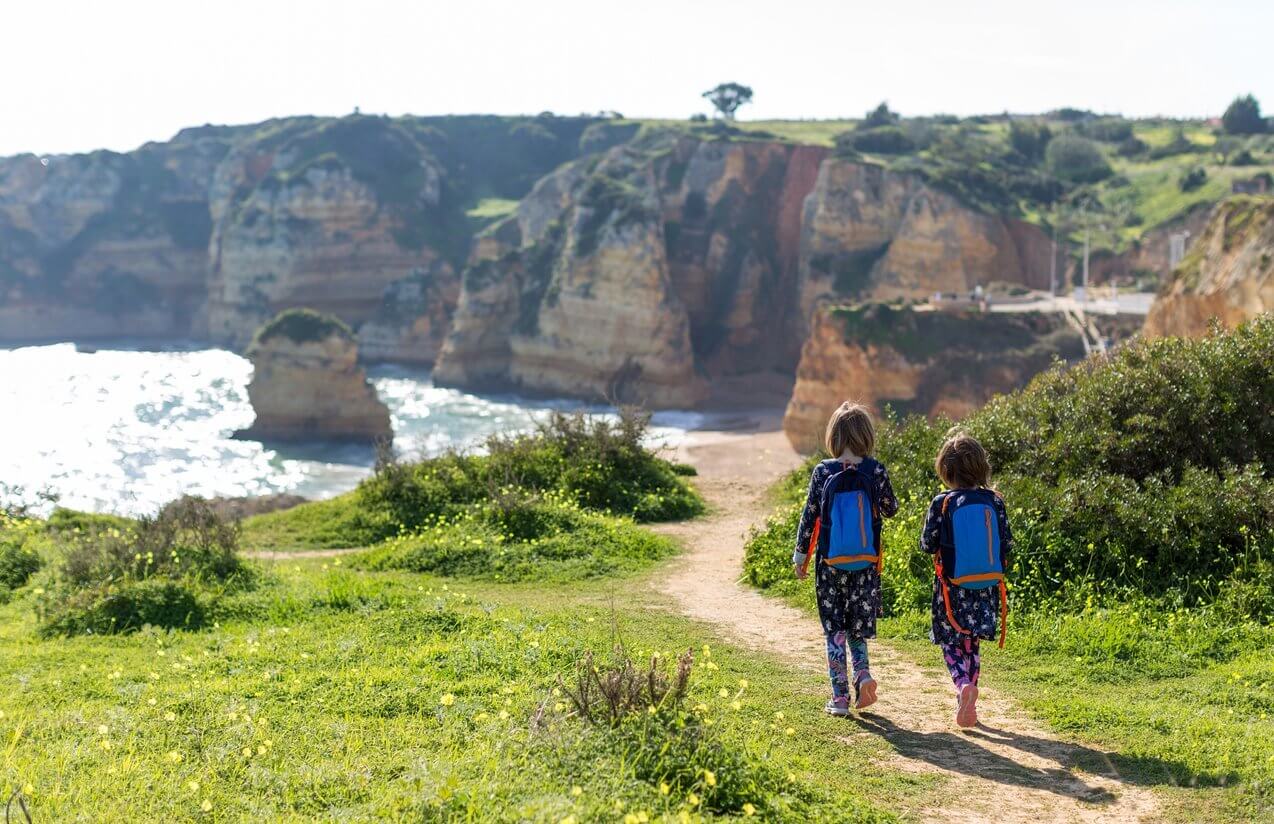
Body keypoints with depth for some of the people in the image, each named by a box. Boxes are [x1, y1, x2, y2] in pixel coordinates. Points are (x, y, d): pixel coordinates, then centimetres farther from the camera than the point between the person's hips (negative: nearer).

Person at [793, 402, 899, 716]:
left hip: (830, 561, -1)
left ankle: (840, 697, 8)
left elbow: (809, 515, -3)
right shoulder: (876, 471, -6)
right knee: (857, 624, 17)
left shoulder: (822, 472, -7)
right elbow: (890, 509, 8)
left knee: (834, 629, 8)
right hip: (866, 561, 1)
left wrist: (800, 556, 7)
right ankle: (862, 673, -7)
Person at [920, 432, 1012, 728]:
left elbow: (927, 544, -7)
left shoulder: (942, 504, -13)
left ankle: (964, 684, -19)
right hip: (987, 590, 3)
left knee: (952, 644, 9)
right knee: (971, 644, 17)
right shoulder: (995, 501, -5)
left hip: (953, 589, -3)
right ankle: (967, 705, 20)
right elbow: (1007, 543, 0)